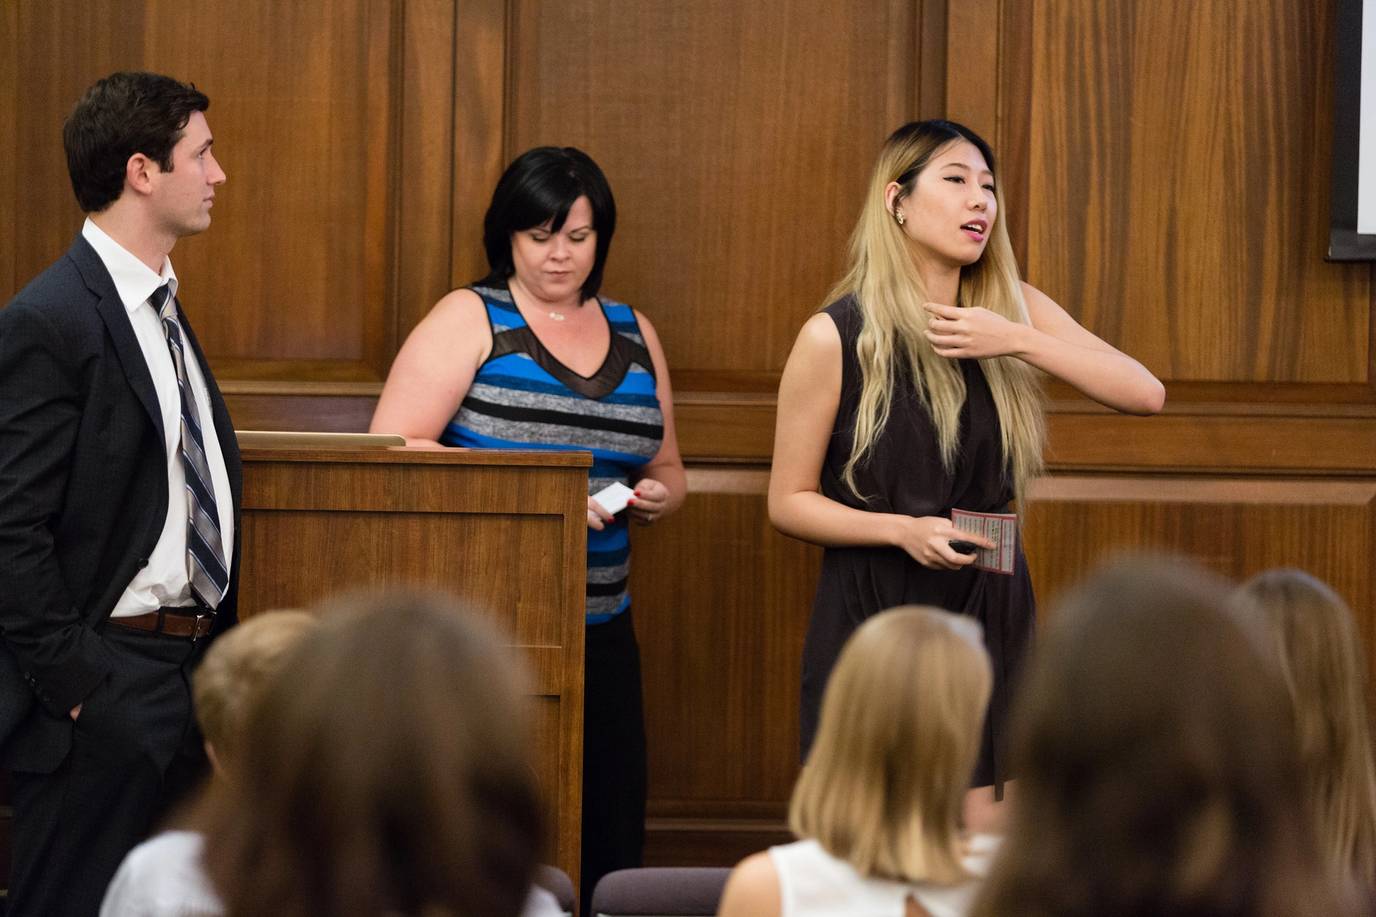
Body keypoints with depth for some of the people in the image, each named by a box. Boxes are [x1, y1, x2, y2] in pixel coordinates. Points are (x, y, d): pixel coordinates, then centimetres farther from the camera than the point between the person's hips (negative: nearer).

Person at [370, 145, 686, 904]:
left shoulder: (634, 335, 15)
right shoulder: (470, 320, -1)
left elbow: (667, 467, 25)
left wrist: (657, 495, 1)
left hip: (599, 633, 5)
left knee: (607, 846, 3)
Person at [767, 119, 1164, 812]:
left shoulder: (1014, 308, 4)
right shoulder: (834, 338, -7)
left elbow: (1145, 394, -5)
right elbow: (788, 501, -3)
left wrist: (1017, 341, -15)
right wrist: (905, 530, -19)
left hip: (987, 609, 3)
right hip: (871, 615, -3)